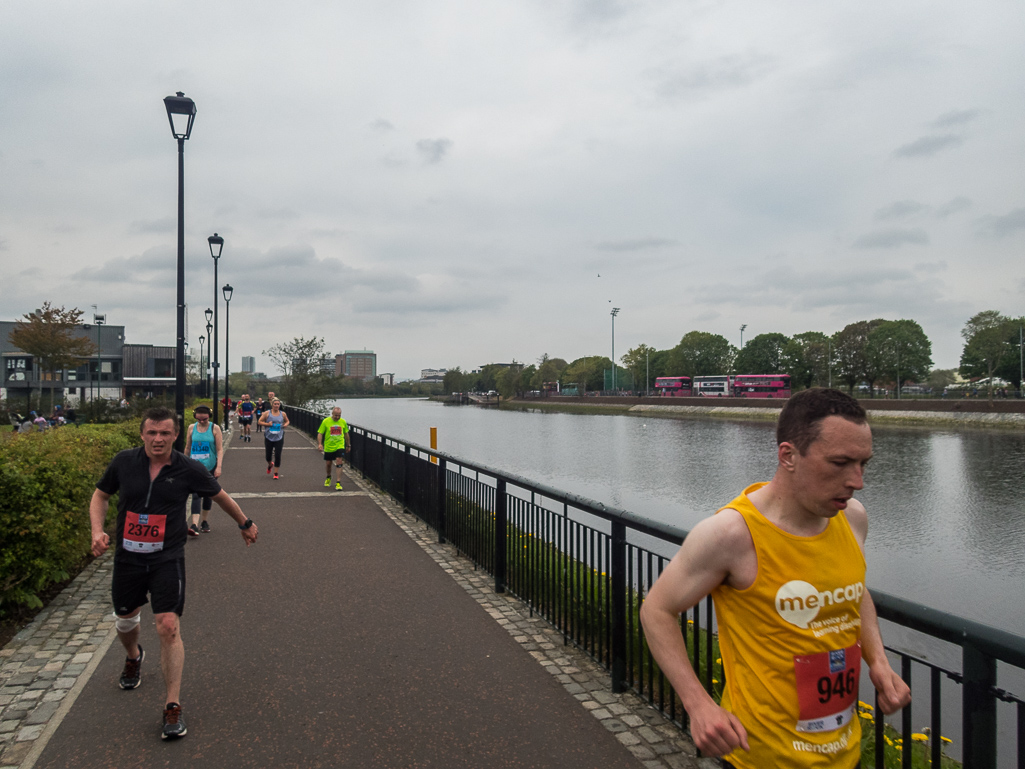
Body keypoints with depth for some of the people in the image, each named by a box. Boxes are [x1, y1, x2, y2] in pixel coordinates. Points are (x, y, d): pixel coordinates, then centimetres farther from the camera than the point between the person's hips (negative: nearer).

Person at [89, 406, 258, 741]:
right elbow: (100, 496, 10)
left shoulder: (189, 469, -10)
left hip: (167, 559, -3)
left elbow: (220, 496, 7)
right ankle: (134, 658, 57)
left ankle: (173, 706, -2)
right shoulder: (123, 462, -6)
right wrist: (97, 531, -7)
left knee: (168, 627, -13)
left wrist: (245, 523, 19)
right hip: (127, 557, 3)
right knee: (126, 619, 21)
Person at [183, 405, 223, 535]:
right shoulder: (192, 427, 2)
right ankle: (194, 525, -19)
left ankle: (205, 521, 27)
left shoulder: (215, 428, -4)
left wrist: (218, 467, -14)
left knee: (207, 495, 11)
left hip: (210, 467, 0)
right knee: (196, 495, -12)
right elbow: (188, 447, 12)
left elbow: (220, 449, -5)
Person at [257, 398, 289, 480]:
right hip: (269, 437, 0)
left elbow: (287, 421, 19)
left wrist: (286, 424, -4)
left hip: (279, 438, 0)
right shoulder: (267, 413, -2)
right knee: (268, 456, 6)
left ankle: (276, 473, 9)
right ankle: (270, 465, 43)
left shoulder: (283, 414, 3)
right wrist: (267, 424, -14)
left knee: (277, 456, -5)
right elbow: (260, 421, 2)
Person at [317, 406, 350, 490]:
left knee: (339, 463, -13)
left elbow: (346, 433, 14)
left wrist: (348, 445, 19)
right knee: (328, 464, 12)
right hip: (328, 447, 0)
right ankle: (328, 477, 41)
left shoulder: (343, 422, 0)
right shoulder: (326, 421, -7)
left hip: (340, 446, 0)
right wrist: (320, 444, -18)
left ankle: (338, 483, -11)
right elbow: (320, 433, -4)